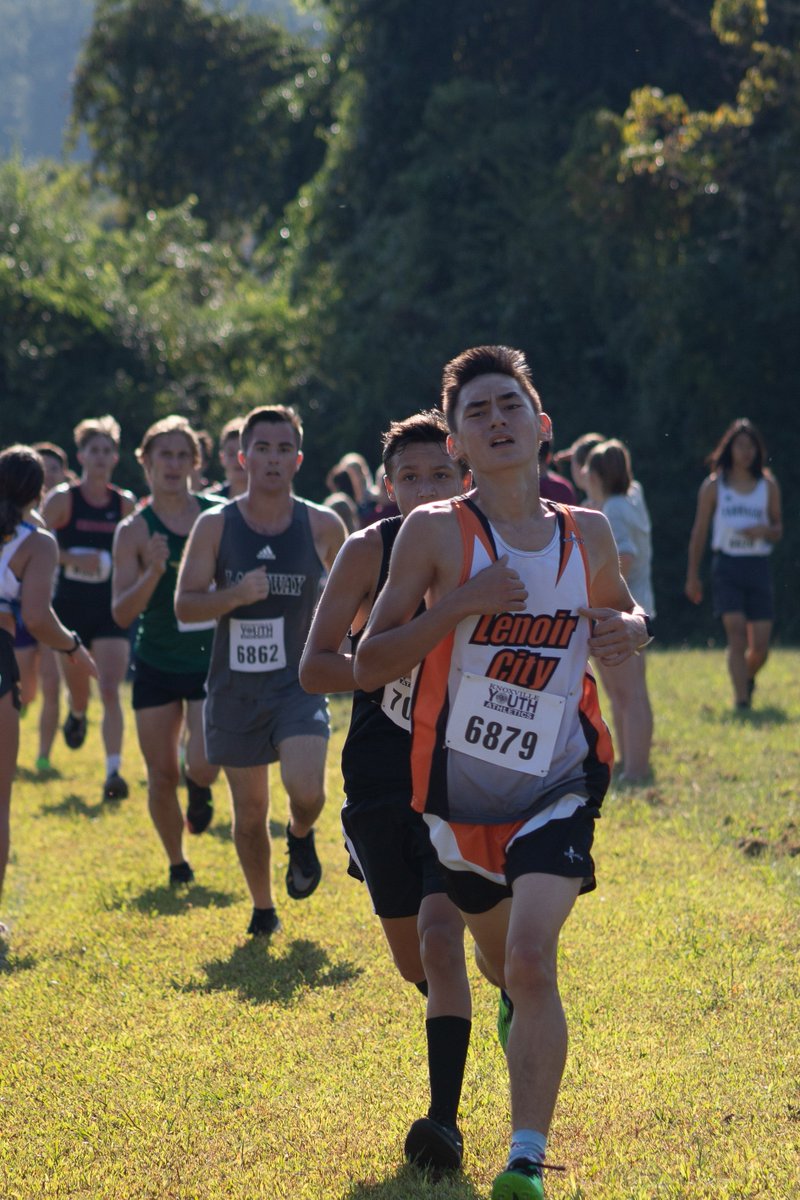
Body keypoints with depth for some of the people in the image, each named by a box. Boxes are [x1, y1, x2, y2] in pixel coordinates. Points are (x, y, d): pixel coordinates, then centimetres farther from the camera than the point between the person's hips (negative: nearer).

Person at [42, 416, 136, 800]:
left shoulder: (126, 504, 4)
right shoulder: (62, 499, -4)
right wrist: (73, 558, -22)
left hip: (111, 609, 0)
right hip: (70, 606, 0)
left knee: (110, 691, -13)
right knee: (78, 687, 13)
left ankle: (113, 772, -15)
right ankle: (77, 716, 51)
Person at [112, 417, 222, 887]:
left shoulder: (219, 516, -1)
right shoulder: (135, 530, -6)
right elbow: (122, 613, -12)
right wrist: (154, 572, -27)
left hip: (213, 659, 0)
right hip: (157, 665, 0)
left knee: (203, 766, -17)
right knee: (162, 776, 3)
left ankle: (200, 789, 21)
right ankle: (177, 862, 27)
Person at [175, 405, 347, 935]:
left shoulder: (323, 525, -2)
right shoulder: (215, 525, -3)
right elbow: (185, 604, -6)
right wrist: (237, 595, -22)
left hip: (299, 684, -1)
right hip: (235, 688, 1)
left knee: (307, 790, -23)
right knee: (249, 810, 9)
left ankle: (301, 836, 12)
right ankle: (262, 908, 30)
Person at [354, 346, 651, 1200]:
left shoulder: (586, 534, 1)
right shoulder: (435, 531, -9)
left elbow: (620, 606, 22)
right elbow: (369, 666, -12)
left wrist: (629, 628, -3)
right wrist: (458, 606, -25)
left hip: (559, 784, 0)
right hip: (461, 787, 1)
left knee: (532, 960, -21)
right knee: (501, 963, 21)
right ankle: (522, 1013, 59)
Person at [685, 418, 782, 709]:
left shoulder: (768, 485, 8)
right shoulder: (713, 485, 3)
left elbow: (778, 530, 14)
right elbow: (699, 531, 8)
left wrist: (764, 531, -11)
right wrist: (692, 576, 7)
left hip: (759, 567, 2)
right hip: (727, 567, -2)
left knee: (760, 644, 0)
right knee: (736, 633, -16)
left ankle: (747, 679, 32)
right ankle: (741, 700, -16)